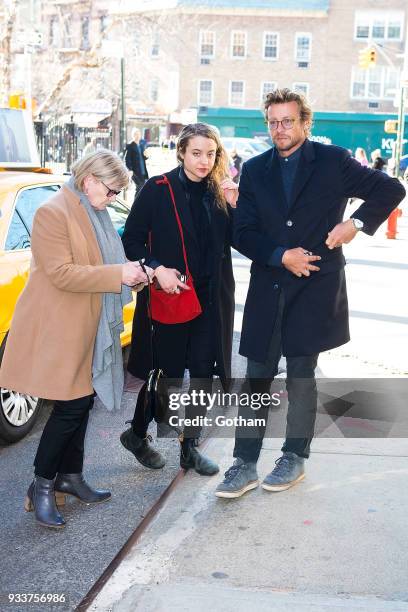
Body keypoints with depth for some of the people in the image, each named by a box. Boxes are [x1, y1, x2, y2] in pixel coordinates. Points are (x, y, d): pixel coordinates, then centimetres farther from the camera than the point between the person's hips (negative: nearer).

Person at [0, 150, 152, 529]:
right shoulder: (53, 213, -16)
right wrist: (117, 274, -23)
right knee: (70, 407, -6)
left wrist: (132, 273, 4)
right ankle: (41, 487, 10)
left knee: (81, 404, 14)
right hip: (58, 330, -9)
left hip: (88, 330, 9)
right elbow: (61, 273, -23)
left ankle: (70, 477, 29)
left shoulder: (95, 214, 13)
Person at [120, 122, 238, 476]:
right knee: (168, 372, 5)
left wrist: (234, 206, -9)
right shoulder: (158, 190, -7)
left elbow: (235, 240, 5)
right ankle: (137, 434, 28)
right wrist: (157, 269, -19)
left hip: (211, 297, 4)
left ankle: (190, 447, 22)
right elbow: (132, 240, -5)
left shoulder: (219, 192, 5)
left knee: (203, 372, 7)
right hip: (170, 293, -4)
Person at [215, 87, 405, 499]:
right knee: (256, 377, 4)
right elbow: (243, 233, 2)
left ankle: (294, 459, 23)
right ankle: (245, 465, 12)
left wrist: (356, 223, -7)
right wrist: (281, 256, -12)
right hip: (267, 289, 3)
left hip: (314, 288, -2)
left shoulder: (332, 161, 0)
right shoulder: (255, 169, 8)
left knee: (300, 376, 7)